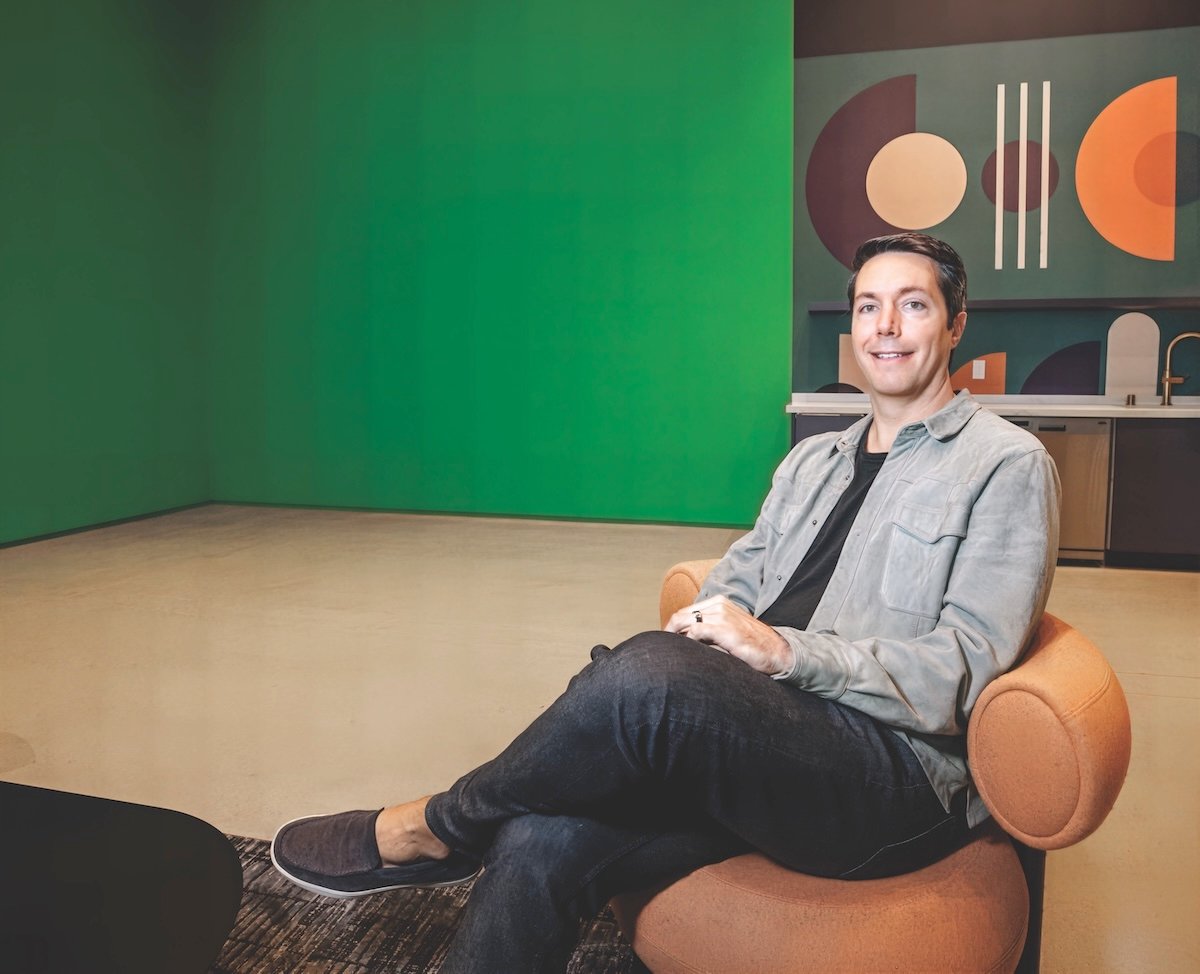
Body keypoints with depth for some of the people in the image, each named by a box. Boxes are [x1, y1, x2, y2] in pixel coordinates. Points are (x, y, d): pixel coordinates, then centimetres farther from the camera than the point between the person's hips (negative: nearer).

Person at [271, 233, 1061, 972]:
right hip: (767, 742, 6)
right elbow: (737, 585, 17)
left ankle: (437, 829, -7)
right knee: (542, 843, -21)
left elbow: (961, 672, -9)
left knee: (648, 673, -32)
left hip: (900, 779, -5)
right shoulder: (812, 462, 22)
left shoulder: (1008, 465, 1)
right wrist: (700, 625, -8)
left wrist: (783, 649, -22)